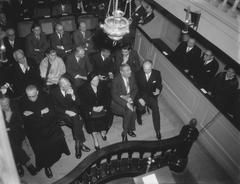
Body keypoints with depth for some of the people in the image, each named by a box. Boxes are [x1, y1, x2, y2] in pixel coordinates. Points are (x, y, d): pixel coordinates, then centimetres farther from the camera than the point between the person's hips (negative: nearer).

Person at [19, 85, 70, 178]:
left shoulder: (45, 96, -3)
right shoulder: (22, 102, -5)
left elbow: (52, 112, -6)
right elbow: (26, 119, -12)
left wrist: (34, 114, -14)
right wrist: (41, 113, -15)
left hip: (49, 124, 2)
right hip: (34, 129, -1)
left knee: (58, 138, -17)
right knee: (40, 146, -20)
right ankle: (46, 166, 4)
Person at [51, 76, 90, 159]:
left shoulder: (71, 90, -1)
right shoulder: (54, 92, -7)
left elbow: (78, 104, -1)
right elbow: (55, 107, -7)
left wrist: (73, 95, -20)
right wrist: (67, 112, -21)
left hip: (72, 111, 3)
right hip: (61, 113, -3)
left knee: (76, 120, -30)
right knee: (77, 121, -29)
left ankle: (78, 144, -20)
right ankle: (80, 143, -21)